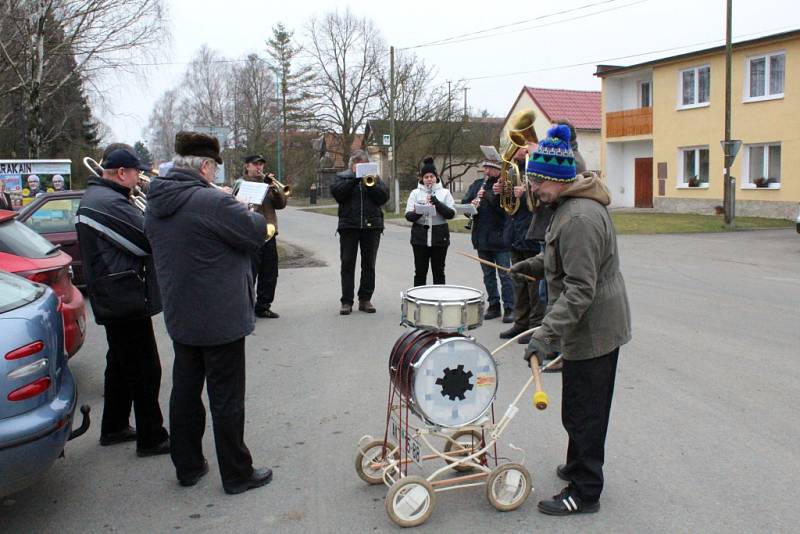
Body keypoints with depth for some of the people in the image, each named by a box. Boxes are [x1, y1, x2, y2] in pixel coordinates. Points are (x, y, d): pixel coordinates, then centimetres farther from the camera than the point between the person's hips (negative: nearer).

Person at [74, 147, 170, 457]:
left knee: (121, 365, 21)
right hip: (126, 299, -11)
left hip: (112, 298, 11)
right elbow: (151, 238, -24)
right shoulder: (109, 202, -21)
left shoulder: (93, 198, 14)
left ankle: (114, 428, 32)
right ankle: (152, 438, 5)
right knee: (145, 371, -3)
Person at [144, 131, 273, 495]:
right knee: (226, 399, 3)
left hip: (179, 317, 8)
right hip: (220, 318, -8)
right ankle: (237, 475, 15)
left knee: (185, 390, 17)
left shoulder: (155, 205, 4)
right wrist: (243, 210, 3)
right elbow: (257, 233, -16)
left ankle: (187, 467, 29)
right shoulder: (213, 202, -23)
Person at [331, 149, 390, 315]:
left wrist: (370, 183, -13)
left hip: (371, 226, 2)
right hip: (349, 226, -1)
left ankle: (365, 299, 13)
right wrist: (355, 177, -15)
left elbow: (384, 197, 0)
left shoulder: (374, 177, 13)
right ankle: (346, 301, 3)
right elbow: (336, 192, -11)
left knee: (369, 265, 5)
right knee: (347, 264, -1)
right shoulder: (342, 177, 9)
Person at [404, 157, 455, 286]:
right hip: (420, 238, 0)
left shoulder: (444, 193, 6)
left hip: (439, 237, 0)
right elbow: (408, 215, 0)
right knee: (420, 272, 3)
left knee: (438, 272, 6)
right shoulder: (415, 193, 7)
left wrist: (437, 202, -16)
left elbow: (451, 214, -3)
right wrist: (417, 213, -22)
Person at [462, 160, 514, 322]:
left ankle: (509, 308, 5)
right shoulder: (476, 184, 10)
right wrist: (472, 205, -14)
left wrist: (489, 196, -27)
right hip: (482, 237, 6)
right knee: (488, 275, 14)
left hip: (500, 237, -6)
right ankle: (493, 305, 24)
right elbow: (464, 204, 7)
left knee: (505, 275, -1)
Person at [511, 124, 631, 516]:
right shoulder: (572, 205, 9)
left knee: (582, 413, 0)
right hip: (599, 326, 11)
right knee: (585, 409, 23)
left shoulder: (579, 218, -26)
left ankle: (584, 493, 11)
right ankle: (578, 467, 38)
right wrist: (533, 265, 14)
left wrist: (547, 332, -34)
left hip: (592, 331, -11)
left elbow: (580, 289, -30)